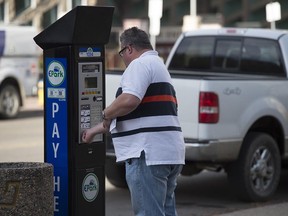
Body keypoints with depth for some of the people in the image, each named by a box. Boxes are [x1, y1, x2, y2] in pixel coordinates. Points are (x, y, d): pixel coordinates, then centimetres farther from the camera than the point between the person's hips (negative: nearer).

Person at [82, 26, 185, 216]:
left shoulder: (140, 64, -7)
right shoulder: (159, 66, 26)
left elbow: (129, 100, -25)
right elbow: (138, 113, 31)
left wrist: (106, 115, -5)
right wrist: (95, 130, 35)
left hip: (148, 154, -10)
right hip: (170, 153, 10)